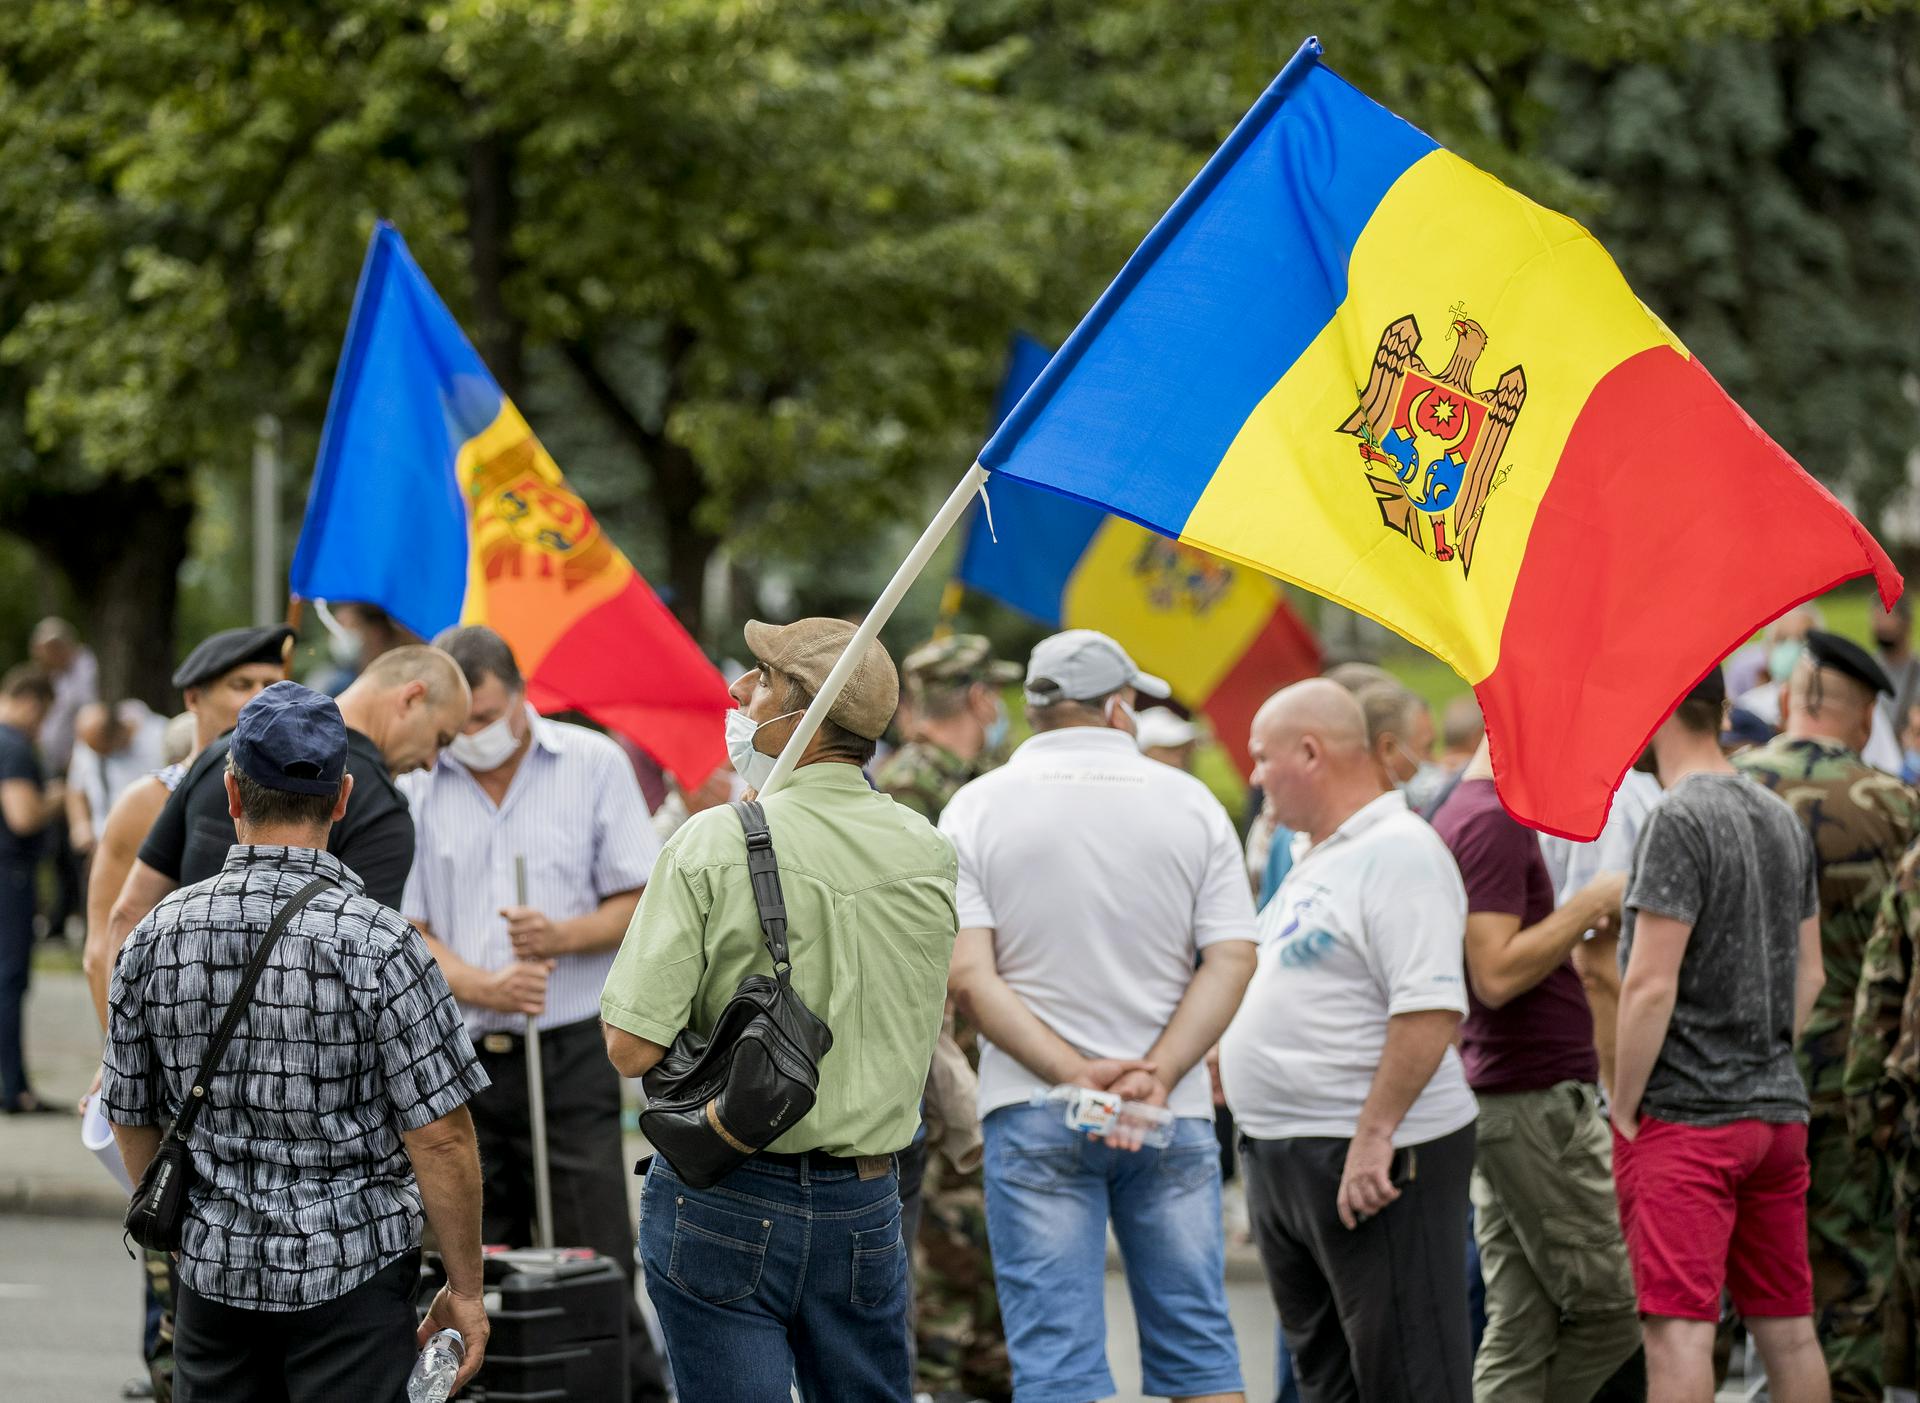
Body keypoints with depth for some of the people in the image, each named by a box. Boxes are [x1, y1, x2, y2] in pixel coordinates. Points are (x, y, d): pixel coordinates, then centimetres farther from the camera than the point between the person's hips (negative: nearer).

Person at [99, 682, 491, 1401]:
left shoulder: (156, 936, -2)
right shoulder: (377, 942, -15)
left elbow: (131, 1118, 8)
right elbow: (439, 1137, -15)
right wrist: (465, 1289, -4)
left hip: (214, 1266, 4)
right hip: (349, 1267, -4)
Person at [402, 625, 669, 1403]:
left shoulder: (593, 764, 3)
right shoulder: (415, 788, 5)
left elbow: (640, 903, 3)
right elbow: (403, 930, 4)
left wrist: (562, 937, -17)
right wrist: (481, 986, -15)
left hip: (570, 1054, -2)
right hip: (456, 1059, 2)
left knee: (596, 1267, -7)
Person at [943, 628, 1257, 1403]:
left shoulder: (977, 810, 0)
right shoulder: (1190, 803, 3)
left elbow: (968, 976, -10)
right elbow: (1232, 960, -5)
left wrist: (1071, 1072, -13)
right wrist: (1159, 1075, -10)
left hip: (1033, 1112, -1)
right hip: (1174, 1116, 1)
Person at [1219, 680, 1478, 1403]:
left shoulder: (1399, 854, -15)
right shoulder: (1317, 861, 18)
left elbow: (1430, 1009, -24)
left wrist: (1374, 1134, -27)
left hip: (1371, 1160, -11)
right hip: (1283, 1154, 11)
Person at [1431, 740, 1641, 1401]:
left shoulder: (1464, 815, 17)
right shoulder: (1494, 822, -15)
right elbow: (1497, 976, -23)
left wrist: (1582, 921, 17)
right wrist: (1592, 903, -16)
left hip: (1501, 1093, 10)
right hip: (1538, 1099, -10)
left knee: (1521, 1333, 7)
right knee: (1609, 1312, -5)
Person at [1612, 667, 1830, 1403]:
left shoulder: (1678, 821, -14)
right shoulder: (1781, 819, 12)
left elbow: (1651, 986, -18)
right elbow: (1808, 973, 17)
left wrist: (1623, 1111, -9)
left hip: (1684, 1118, -8)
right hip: (1779, 1113, 8)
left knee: (1679, 1327, -9)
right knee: (1788, 1327, 12)